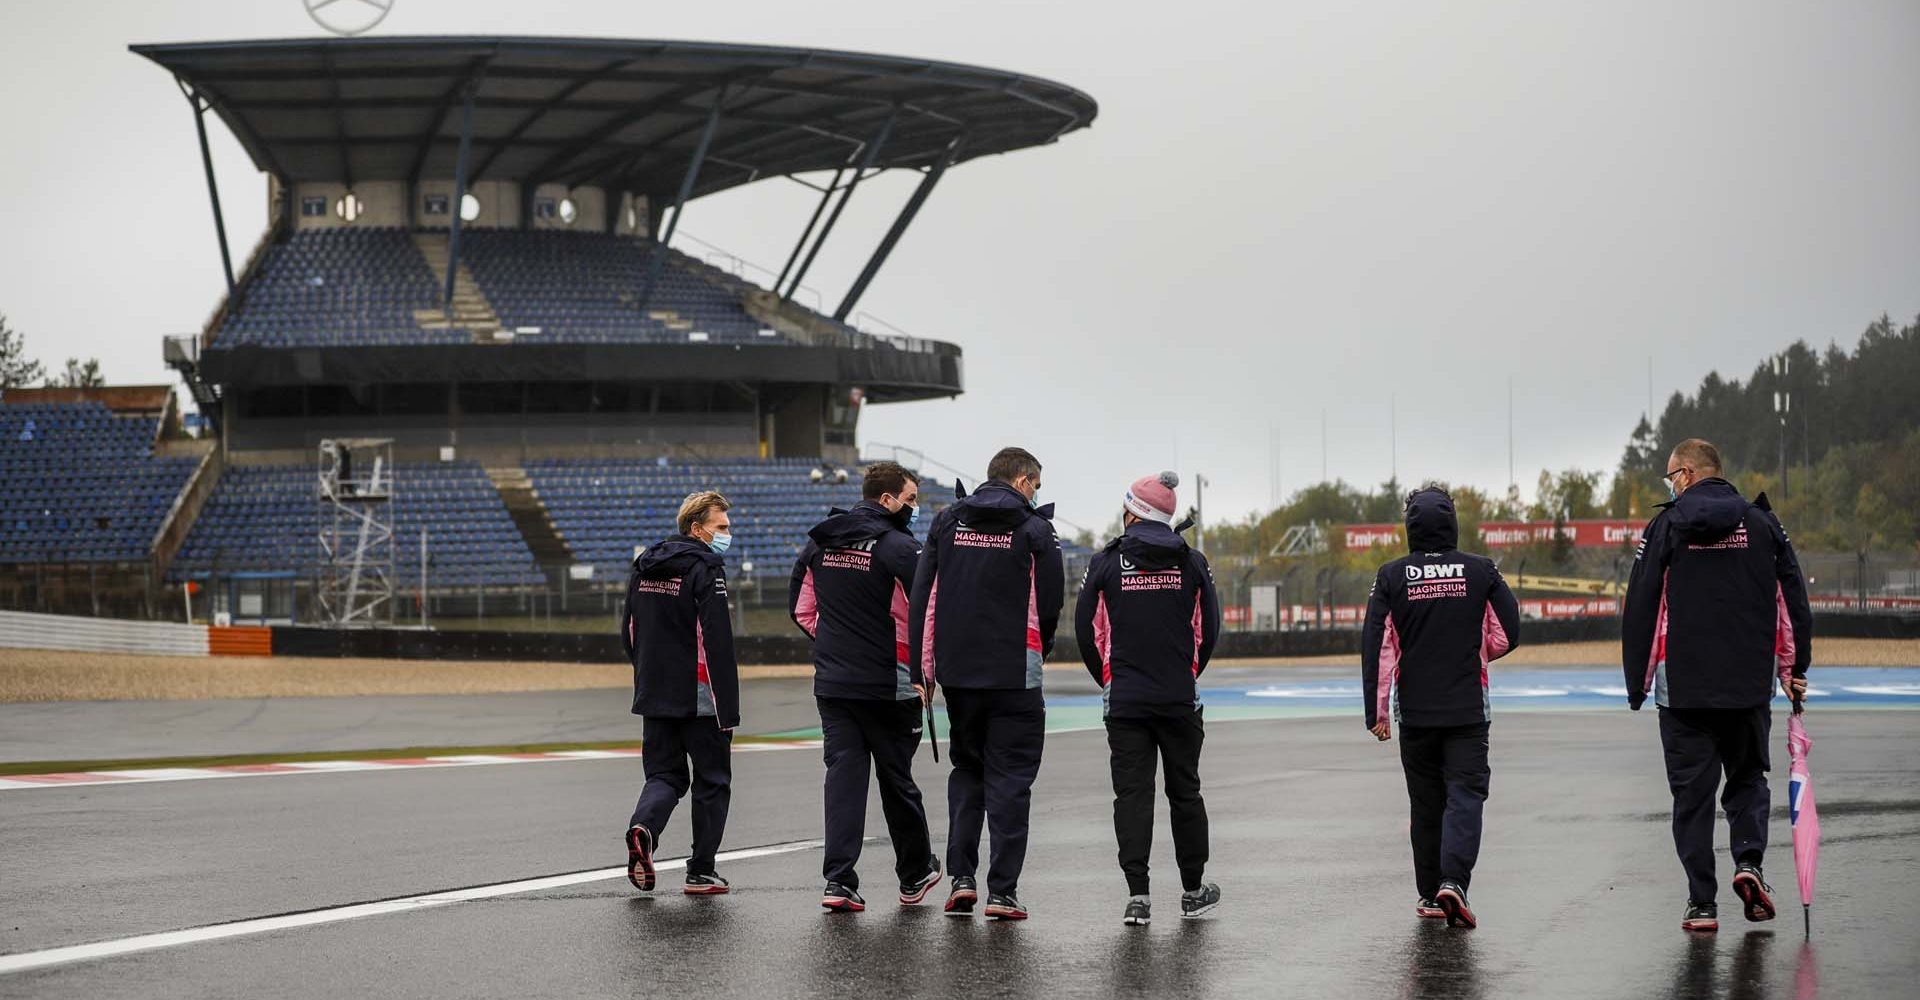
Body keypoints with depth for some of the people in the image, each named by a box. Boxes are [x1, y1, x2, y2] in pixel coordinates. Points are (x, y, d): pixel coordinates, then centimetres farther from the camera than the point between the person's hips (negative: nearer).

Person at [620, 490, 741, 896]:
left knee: (664, 775, 14)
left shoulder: (644, 567, 10)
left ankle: (644, 825, -16)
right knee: (712, 782, 7)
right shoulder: (705, 569, -13)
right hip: (700, 698, -6)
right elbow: (717, 643, -19)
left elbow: (629, 632, 16)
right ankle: (701, 872, 9)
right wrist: (728, 709, -18)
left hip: (654, 696, 6)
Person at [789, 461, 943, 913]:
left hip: (832, 684, 5)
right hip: (889, 685, -4)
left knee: (843, 777, 4)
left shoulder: (819, 541, 7)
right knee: (896, 779, 9)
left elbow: (801, 608, 16)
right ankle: (915, 875, 25)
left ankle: (838, 880, -7)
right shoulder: (898, 547, -13)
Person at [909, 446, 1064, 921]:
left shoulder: (947, 522, 7)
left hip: (957, 671, 4)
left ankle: (961, 877, 9)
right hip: (1014, 674, -4)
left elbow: (922, 598, 4)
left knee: (966, 769, 18)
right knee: (1009, 778, 2)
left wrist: (923, 669, 7)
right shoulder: (1033, 529, -4)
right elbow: (1051, 603, -2)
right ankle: (1002, 891, -1)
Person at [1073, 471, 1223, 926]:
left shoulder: (1108, 563, -3)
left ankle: (1137, 895, -6)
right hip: (1180, 700, 1)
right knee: (1185, 791, 12)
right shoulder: (1192, 563, 2)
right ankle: (1194, 891, 19)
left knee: (1132, 793, 1)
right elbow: (1209, 629, 6)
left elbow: (1086, 629, 0)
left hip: (1125, 700, -1)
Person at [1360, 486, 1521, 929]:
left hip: (1415, 711, 1)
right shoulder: (1481, 572, -2)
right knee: (1465, 794, -2)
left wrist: (1376, 712, -1)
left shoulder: (1391, 577, -2)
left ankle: (1430, 893, 18)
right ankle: (1453, 880, -22)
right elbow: (1507, 635, 2)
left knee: (1426, 802, 12)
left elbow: (1376, 647, -5)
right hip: (1469, 709, -1)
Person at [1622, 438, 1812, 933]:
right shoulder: (1762, 523, 5)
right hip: (1751, 687, 2)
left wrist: (1637, 684, 5)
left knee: (1692, 791, 4)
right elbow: (1794, 601, 6)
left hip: (1684, 687, -2)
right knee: (1747, 778, 18)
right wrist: (1795, 668, 15)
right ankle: (1748, 858, -5)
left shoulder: (1666, 527, -2)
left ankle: (1702, 902, 2)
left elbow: (1640, 610, -3)